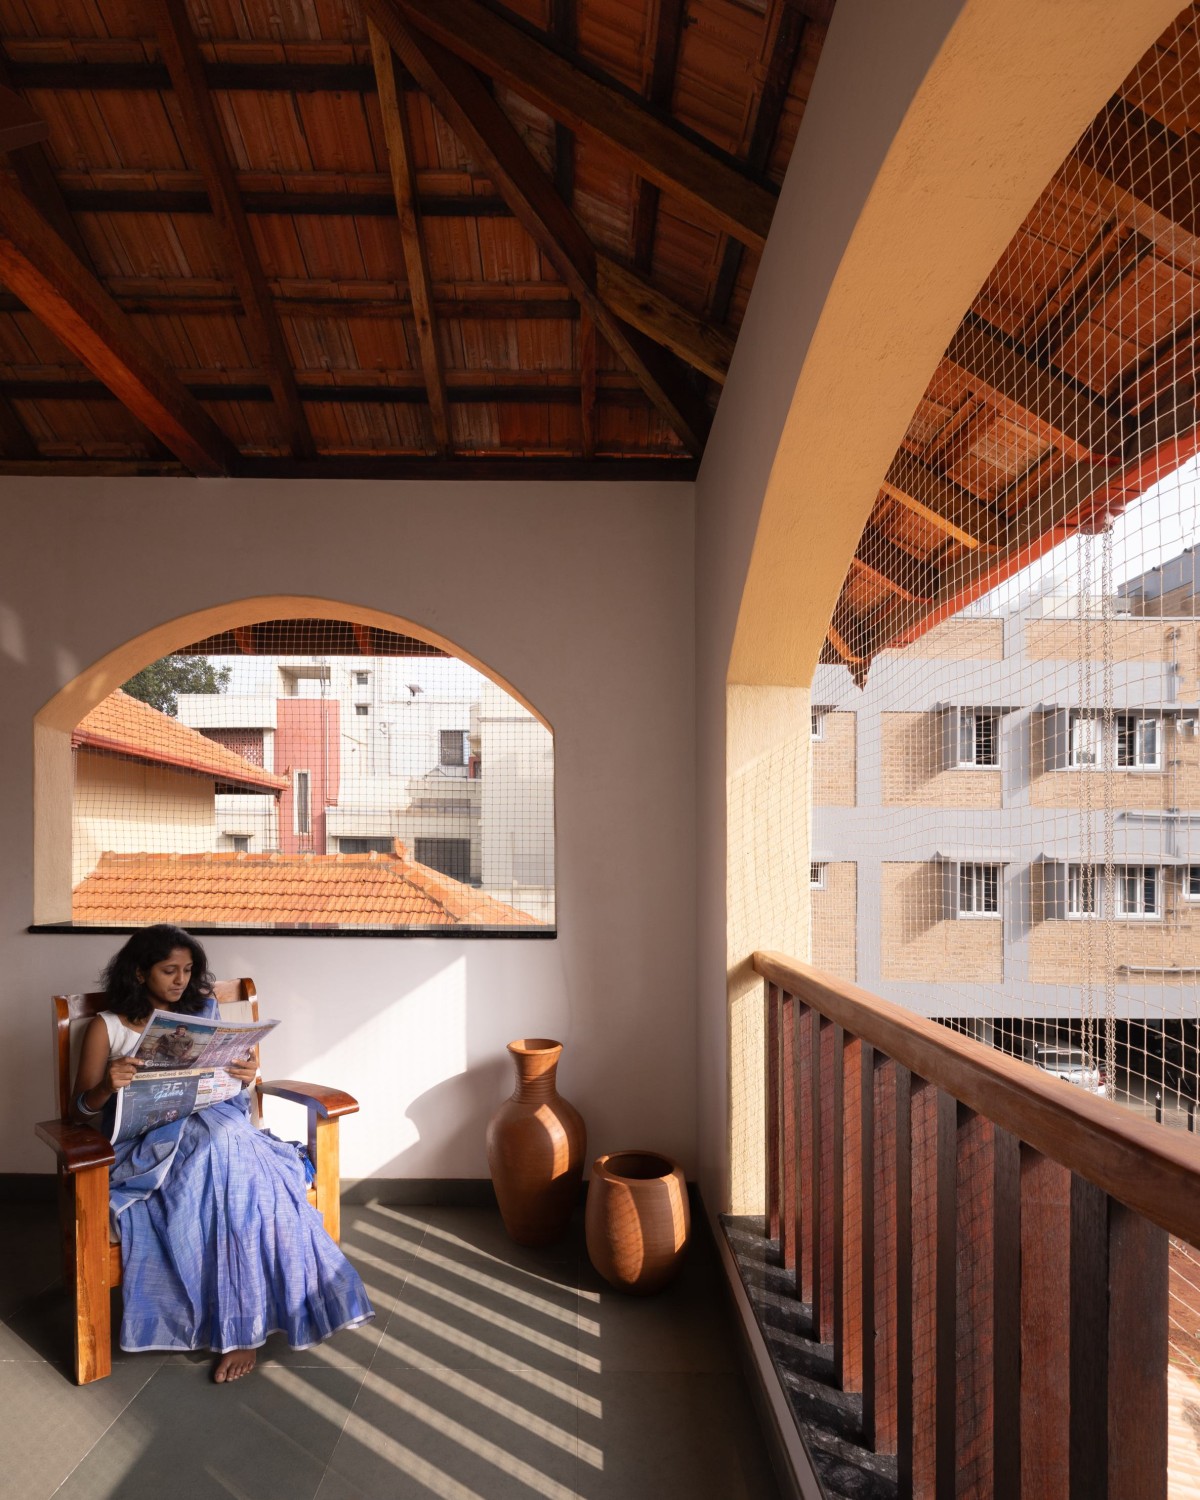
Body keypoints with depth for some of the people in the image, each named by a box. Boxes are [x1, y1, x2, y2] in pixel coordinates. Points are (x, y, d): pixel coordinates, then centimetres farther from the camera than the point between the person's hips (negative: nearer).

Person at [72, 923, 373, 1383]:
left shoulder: (201, 1015, 16)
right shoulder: (106, 1027, 5)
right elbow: (83, 1114, 2)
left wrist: (245, 1078, -6)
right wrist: (106, 1087, -21)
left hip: (215, 1127, 4)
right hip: (147, 1144, -3)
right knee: (233, 1159, -35)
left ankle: (243, 1327, -23)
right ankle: (248, 1322, -25)